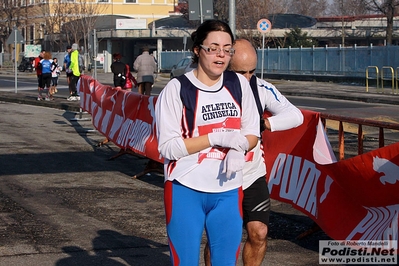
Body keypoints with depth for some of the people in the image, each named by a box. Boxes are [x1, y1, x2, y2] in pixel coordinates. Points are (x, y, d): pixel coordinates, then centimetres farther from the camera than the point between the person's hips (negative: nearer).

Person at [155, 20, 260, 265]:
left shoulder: (239, 84, 4)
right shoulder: (177, 89, -9)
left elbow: (253, 133, 11)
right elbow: (168, 147, -12)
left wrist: (238, 149, -12)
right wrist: (217, 138, -19)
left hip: (229, 191, 4)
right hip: (186, 191, -4)